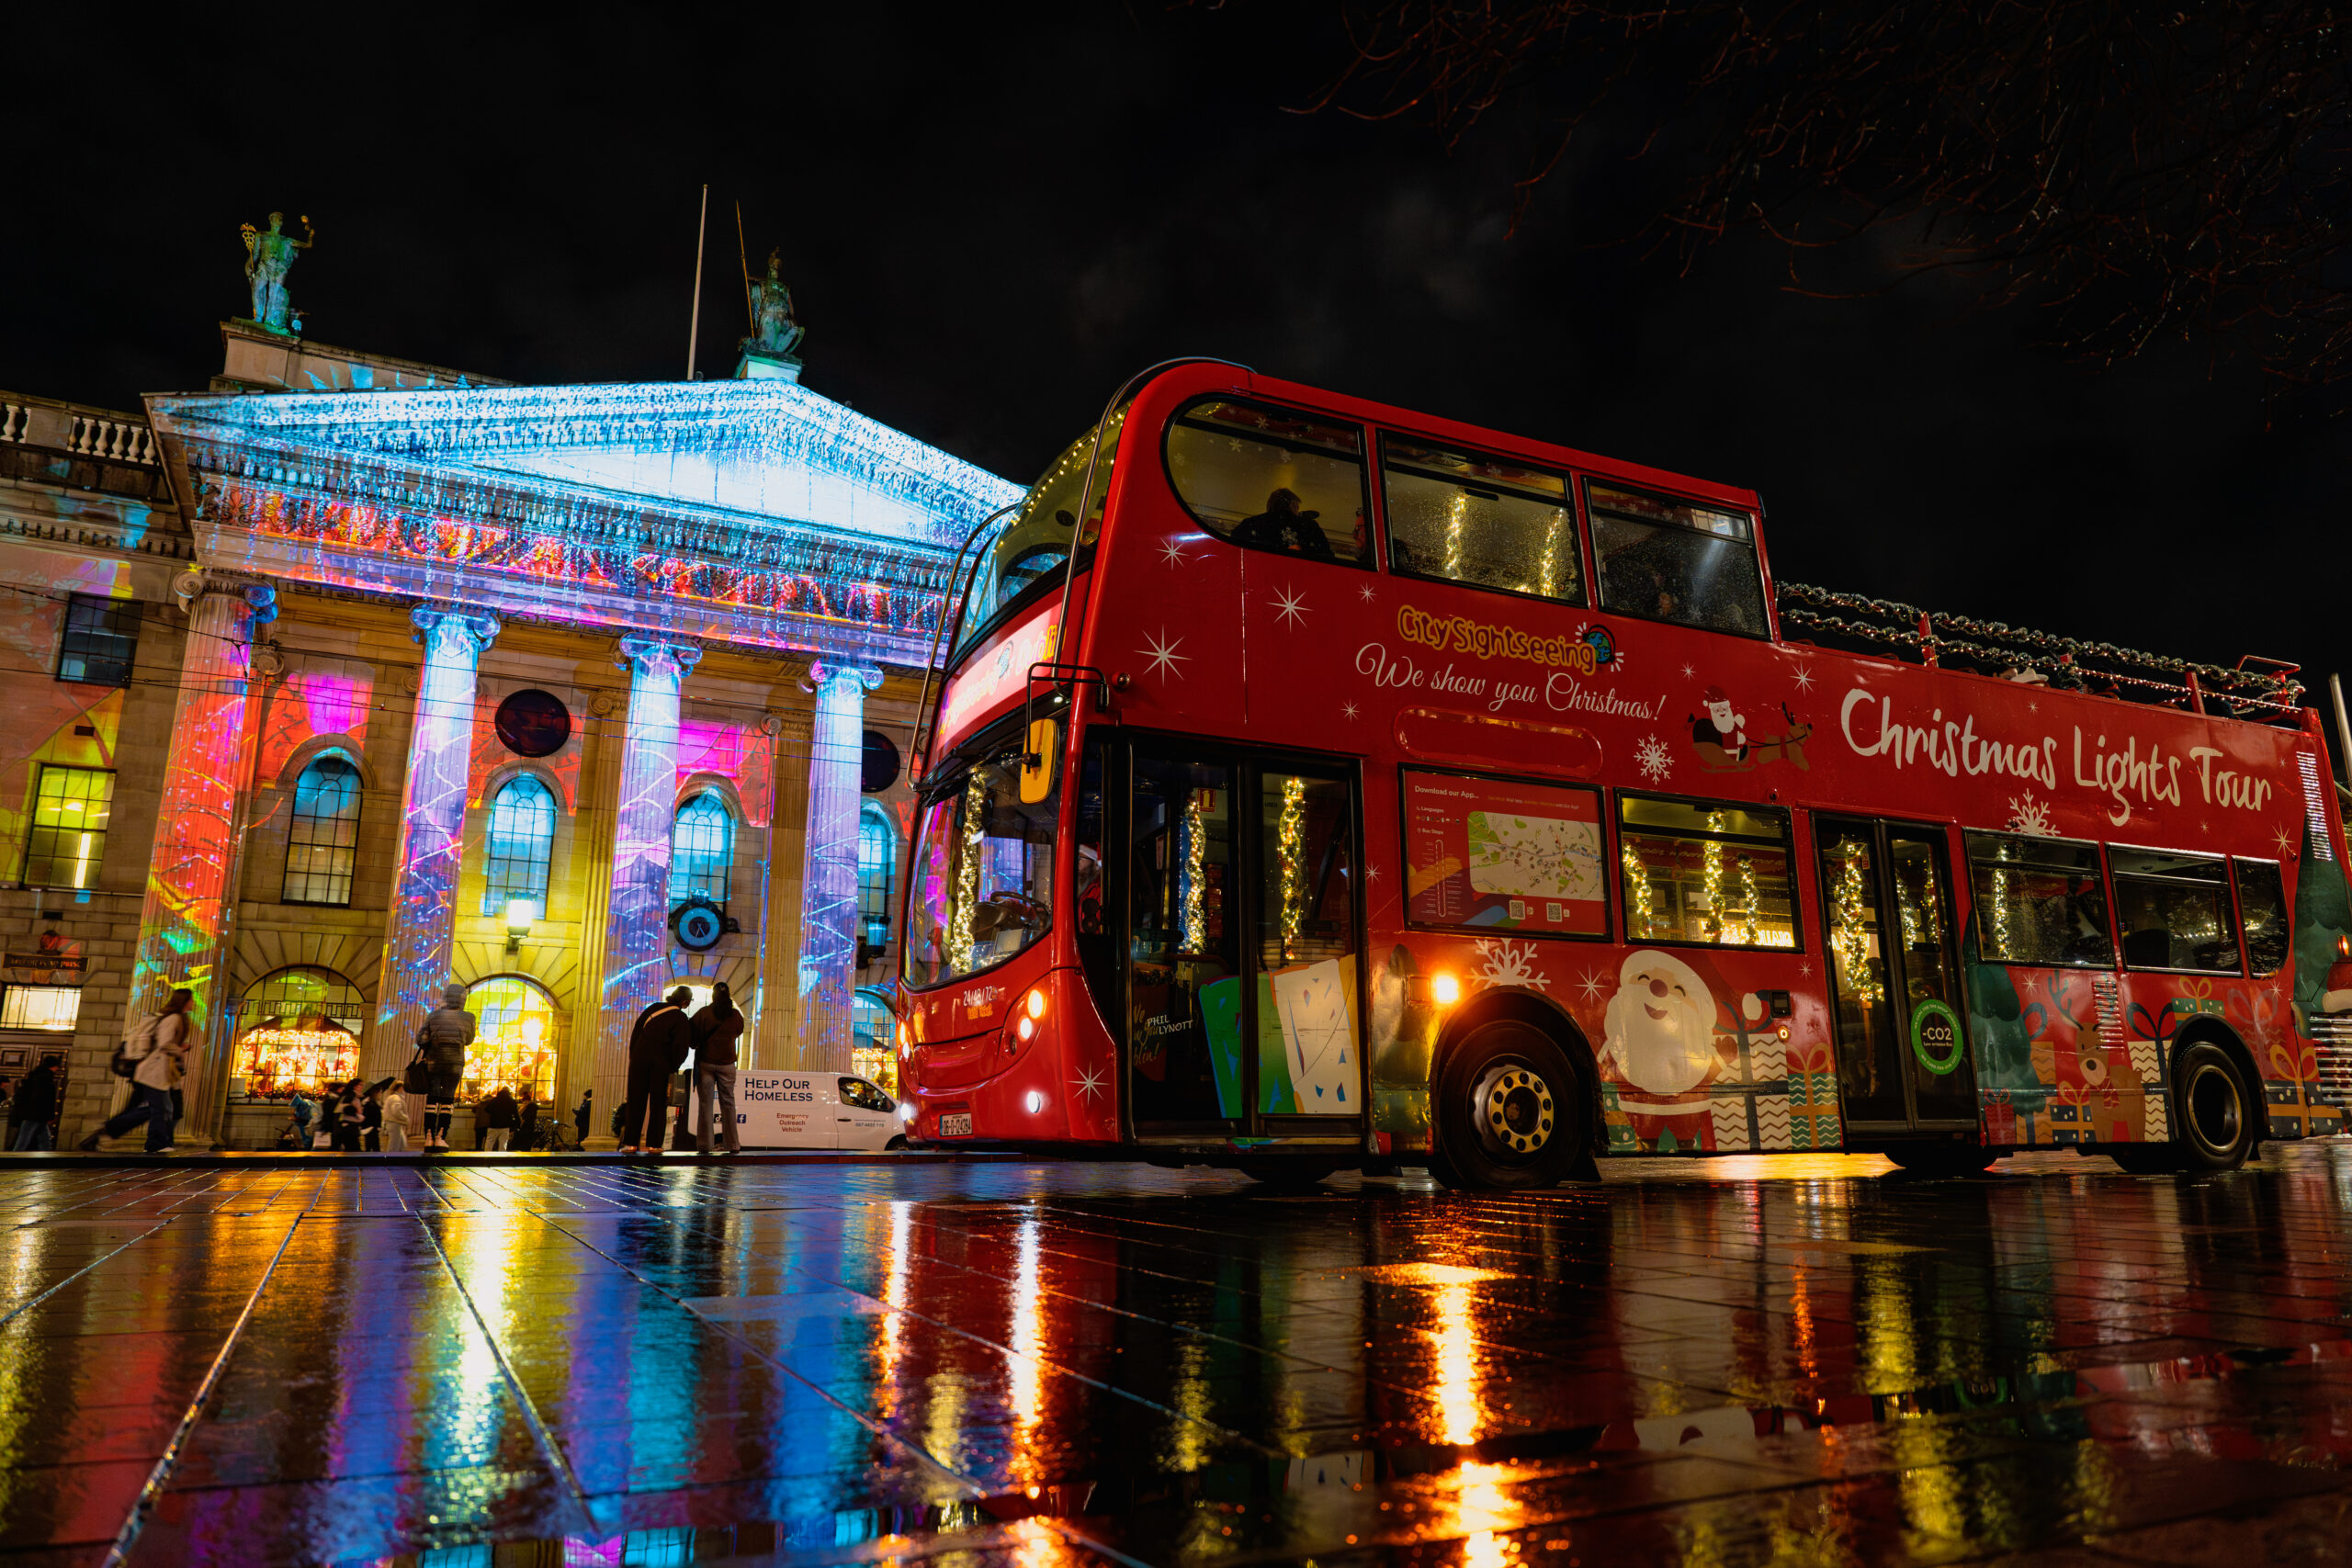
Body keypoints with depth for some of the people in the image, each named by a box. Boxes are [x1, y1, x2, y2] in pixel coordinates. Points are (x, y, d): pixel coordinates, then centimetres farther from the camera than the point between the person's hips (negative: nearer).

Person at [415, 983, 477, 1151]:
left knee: (431, 1099, 4)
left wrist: (427, 1049, 16)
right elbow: (468, 1040, 14)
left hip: (433, 1062, 1)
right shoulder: (468, 1018, 1)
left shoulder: (434, 1016, 1)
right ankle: (440, 1137, -5)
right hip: (455, 1063, -1)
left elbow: (421, 1039, -2)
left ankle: (429, 1137, 0)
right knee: (447, 1100, 2)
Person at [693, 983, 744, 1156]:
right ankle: (733, 1145, 8)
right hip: (727, 1064, 1)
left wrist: (697, 1045, 15)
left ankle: (703, 1145, 2)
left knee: (706, 1104, 4)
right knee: (728, 1104, 8)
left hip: (705, 1063, -1)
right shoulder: (736, 1016, -1)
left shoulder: (704, 1013, -6)